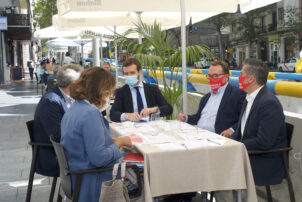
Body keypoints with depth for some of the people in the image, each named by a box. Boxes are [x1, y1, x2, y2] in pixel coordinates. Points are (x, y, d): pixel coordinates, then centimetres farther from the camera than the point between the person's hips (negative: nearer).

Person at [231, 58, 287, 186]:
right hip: (248, 152, 9)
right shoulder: (250, 99, 11)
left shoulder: (269, 103, -20)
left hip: (266, 161, -9)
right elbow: (240, 131, 17)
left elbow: (263, 142, -25)